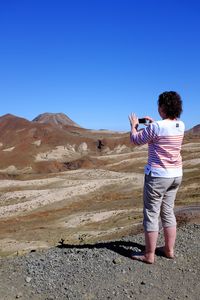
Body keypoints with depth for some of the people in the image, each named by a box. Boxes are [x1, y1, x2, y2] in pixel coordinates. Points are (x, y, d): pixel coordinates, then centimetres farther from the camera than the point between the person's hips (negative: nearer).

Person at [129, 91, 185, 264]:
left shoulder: (156, 127, -19)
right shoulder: (181, 126, 2)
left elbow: (136, 140, -5)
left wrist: (134, 125, 12)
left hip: (157, 175, -7)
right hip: (176, 175, 7)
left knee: (151, 214, 2)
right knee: (168, 212, 17)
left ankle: (149, 255, 11)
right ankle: (169, 249, 27)